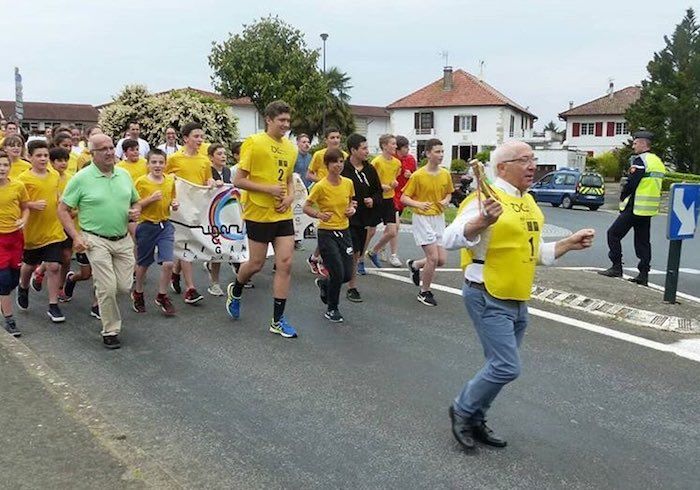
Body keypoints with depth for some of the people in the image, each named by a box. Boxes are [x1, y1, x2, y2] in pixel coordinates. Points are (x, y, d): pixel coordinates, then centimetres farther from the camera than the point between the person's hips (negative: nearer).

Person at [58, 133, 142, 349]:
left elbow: (135, 201, 20)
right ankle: (110, 331, 11)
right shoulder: (81, 178, -7)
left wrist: (136, 211, -4)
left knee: (124, 286, 5)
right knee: (108, 287, -7)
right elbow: (63, 210, -4)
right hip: (96, 240, -4)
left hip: (123, 240, 5)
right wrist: (76, 236, -14)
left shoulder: (124, 175, 7)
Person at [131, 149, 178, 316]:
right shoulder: (141, 182, -9)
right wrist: (151, 199, -21)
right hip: (146, 226, -3)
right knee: (143, 264, 12)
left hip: (165, 225, 3)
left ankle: (162, 297, 15)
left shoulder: (170, 180, 3)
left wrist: (174, 204, -3)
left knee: (168, 263, -6)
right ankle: (137, 293, 36)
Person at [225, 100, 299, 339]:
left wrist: (290, 196, 1)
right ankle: (235, 291, 40)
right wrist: (269, 189, -18)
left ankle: (278, 321, 8)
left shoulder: (290, 148, 9)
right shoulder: (254, 143, -9)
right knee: (256, 263, 5)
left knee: (285, 263, -1)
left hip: (283, 214, 5)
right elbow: (238, 180, -10)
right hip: (259, 214, -5)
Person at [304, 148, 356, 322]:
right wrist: (319, 214, -26)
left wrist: (352, 209, -3)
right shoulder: (320, 186, -14)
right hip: (327, 233, -5)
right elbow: (306, 207, -8)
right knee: (338, 273, -8)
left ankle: (323, 283, 37)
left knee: (347, 274, 5)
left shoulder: (348, 183, 1)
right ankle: (332, 309, 15)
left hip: (344, 231, 5)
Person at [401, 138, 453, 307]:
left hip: (439, 218, 6)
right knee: (433, 258, -10)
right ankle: (424, 293, 10)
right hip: (422, 218, -6)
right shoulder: (417, 176, -12)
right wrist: (418, 204, -27)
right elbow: (404, 198, -8)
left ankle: (414, 265, 34)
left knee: (441, 259, 5)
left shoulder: (446, 174, 2)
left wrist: (446, 201, -5)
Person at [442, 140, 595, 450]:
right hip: (488, 298, -9)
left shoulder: (529, 203, 13)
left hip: (518, 301, 9)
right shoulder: (488, 199, -15)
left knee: (501, 367, 15)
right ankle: (462, 410, 12)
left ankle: (476, 422, 31)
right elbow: (450, 239, -28)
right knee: (506, 367, -11)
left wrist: (570, 244, 11)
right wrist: (482, 221, -44)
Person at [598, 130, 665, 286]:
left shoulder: (640, 160, -13)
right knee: (643, 241, 11)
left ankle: (616, 267, 0)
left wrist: (622, 196, -2)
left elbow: (631, 184, -18)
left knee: (613, 234, 1)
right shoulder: (658, 162, 15)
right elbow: (654, 187, 18)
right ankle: (643, 275, 10)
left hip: (635, 207, -9)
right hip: (649, 209, 9)